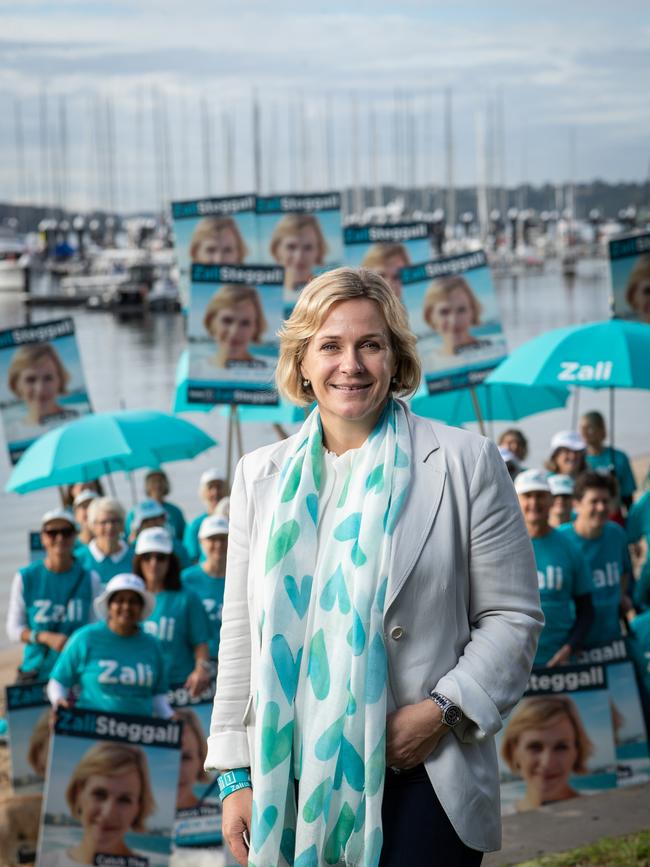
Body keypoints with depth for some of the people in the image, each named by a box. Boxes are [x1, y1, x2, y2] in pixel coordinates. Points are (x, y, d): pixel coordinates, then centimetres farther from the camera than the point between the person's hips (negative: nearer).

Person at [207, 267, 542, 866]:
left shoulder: (466, 462, 0)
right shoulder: (262, 476, 10)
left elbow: (513, 617, 0)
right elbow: (242, 634, 10)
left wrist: (444, 709, -13)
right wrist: (235, 773, 6)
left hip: (418, 783, -3)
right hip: (291, 780, 3)